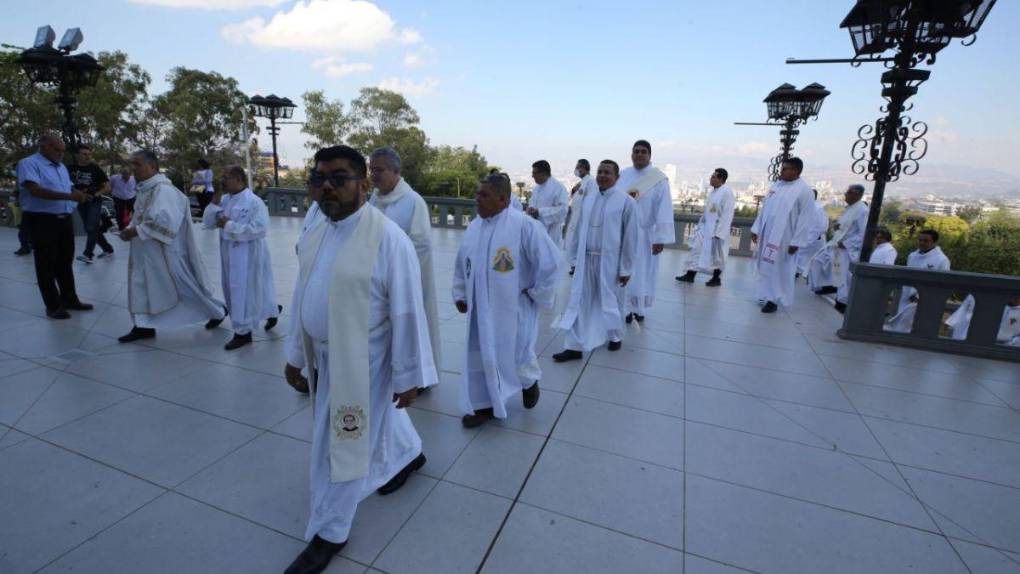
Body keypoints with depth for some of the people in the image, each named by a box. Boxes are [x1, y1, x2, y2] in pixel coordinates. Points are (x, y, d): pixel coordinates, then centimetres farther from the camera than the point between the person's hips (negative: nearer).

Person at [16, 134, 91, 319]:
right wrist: (69, 196, -29)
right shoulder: (29, 163, -8)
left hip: (65, 220, 7)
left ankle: (69, 299, 24)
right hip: (42, 221, -7)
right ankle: (53, 306, 8)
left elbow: (69, 188, 19)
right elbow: (36, 190, -22)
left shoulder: (61, 167, 16)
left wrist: (78, 194, -4)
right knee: (47, 264, 0)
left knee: (65, 262, 14)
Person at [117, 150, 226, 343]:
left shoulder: (163, 189, -19)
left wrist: (137, 231, -22)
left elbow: (164, 220, -27)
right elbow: (140, 216, 20)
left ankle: (218, 310, 16)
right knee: (142, 285, 10)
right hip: (146, 251, 9)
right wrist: (130, 228, 2)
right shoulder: (145, 189, 10)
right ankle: (144, 326, 18)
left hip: (165, 250, -9)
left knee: (184, 285, 1)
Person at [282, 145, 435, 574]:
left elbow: (407, 313, -20)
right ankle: (409, 454, 57)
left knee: (342, 445, 6)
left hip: (360, 360, -7)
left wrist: (408, 375, -15)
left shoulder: (388, 239, -23)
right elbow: (303, 298, 10)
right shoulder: (314, 237, 2)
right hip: (323, 357, 7)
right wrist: (295, 356, 13)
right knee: (376, 420, 28)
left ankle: (329, 533, 30)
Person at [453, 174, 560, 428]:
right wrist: (460, 294, 12)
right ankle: (484, 403, 29)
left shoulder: (524, 225, -18)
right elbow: (461, 265, 16)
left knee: (515, 353, 8)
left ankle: (530, 382, 41)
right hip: (481, 308, 6)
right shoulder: (474, 227, 4)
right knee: (481, 354, 11)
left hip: (512, 307, -5)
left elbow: (550, 261, -16)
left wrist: (536, 293, -10)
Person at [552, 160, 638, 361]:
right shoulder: (589, 199, 6)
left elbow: (630, 237, -8)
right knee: (579, 303, 3)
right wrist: (574, 259, 9)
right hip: (585, 259, 4)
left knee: (611, 302, 14)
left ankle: (615, 336, 39)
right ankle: (574, 347, 12)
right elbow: (579, 230, 9)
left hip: (610, 262, -4)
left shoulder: (626, 202, -9)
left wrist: (626, 269, -8)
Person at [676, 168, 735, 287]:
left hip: (716, 229, -8)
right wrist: (700, 225, 16)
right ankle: (690, 275, 15)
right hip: (705, 227, 8)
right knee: (697, 249, 8)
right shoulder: (713, 191, 8)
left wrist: (719, 232, -21)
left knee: (717, 255, 6)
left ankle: (716, 278, 21)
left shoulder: (727, 192, -16)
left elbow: (727, 214, -19)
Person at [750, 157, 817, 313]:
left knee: (780, 269, 1)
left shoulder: (804, 191, -10)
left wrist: (796, 242, -16)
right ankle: (766, 295, 25)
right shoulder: (775, 186, 9)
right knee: (765, 266, 12)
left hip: (784, 238, -6)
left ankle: (774, 300, 9)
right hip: (767, 235, 7)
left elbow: (805, 219, -13)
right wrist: (756, 229, 9)